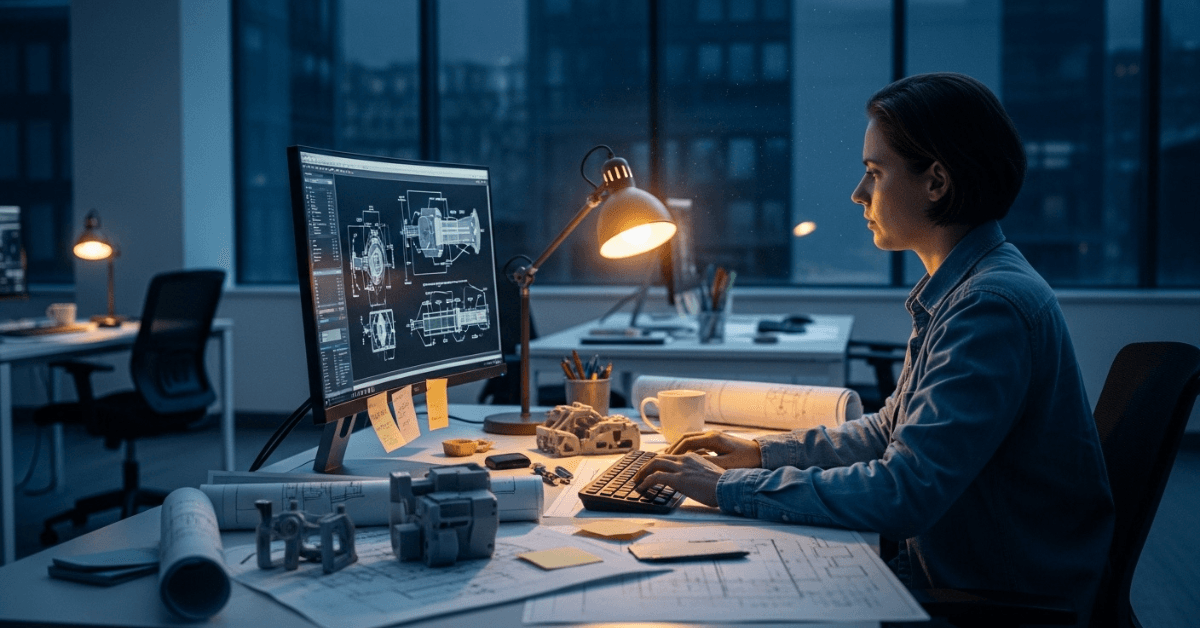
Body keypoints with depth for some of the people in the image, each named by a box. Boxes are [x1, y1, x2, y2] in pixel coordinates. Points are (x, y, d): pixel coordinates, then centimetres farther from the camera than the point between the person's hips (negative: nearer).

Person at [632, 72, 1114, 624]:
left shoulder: (993, 307, -24)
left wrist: (730, 487, -22)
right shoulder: (954, 291, 9)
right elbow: (895, 430, 19)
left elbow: (903, 493, -29)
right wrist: (762, 451, 9)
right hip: (941, 568, 8)